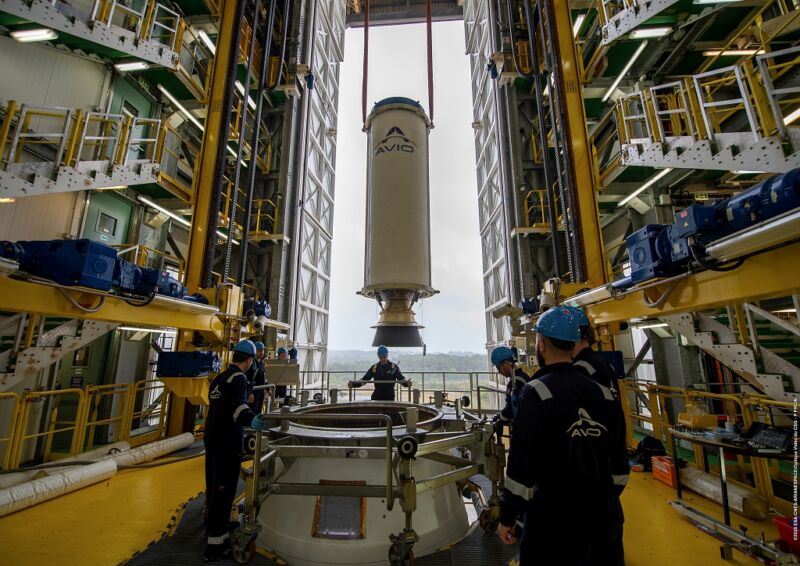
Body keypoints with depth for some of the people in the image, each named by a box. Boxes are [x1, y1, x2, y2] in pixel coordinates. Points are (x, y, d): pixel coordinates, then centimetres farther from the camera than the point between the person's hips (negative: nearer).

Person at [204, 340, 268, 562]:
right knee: (224, 491, -1)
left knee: (214, 487, 22)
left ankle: (213, 525, 38)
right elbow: (238, 405, -33)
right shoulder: (238, 378, -16)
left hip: (212, 438, 9)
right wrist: (250, 420, -49)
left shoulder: (219, 378, 13)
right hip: (228, 443, -9)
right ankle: (216, 545, 6)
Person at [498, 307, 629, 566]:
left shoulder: (536, 393, -19)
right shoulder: (604, 393, 0)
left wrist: (507, 517, -7)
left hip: (554, 521, -5)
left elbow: (522, 465, -19)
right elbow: (619, 462, 9)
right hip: (604, 517, 6)